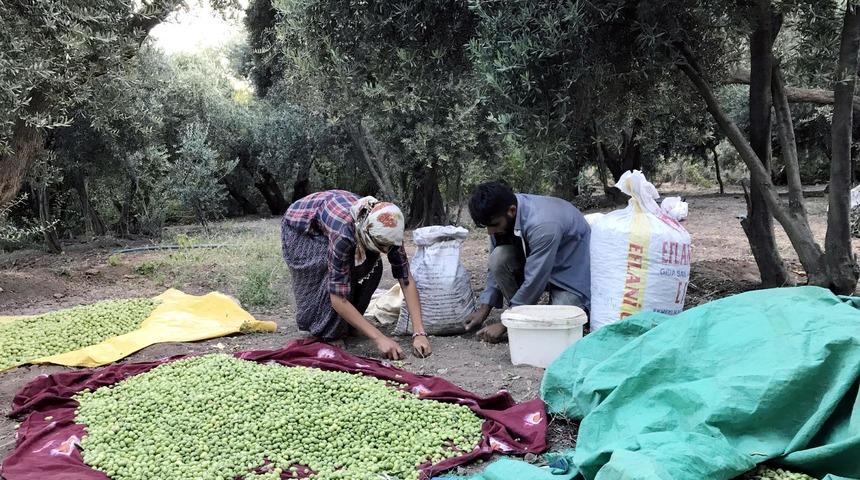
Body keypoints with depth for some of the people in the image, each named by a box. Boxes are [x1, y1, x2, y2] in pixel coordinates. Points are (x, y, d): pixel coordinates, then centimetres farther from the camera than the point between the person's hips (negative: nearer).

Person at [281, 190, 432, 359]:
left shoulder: (387, 230, -30)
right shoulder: (343, 233, -43)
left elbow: (406, 279, -23)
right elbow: (338, 299, -40)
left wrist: (419, 333, -32)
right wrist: (379, 338, -42)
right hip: (301, 228, -5)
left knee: (371, 266, -15)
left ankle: (346, 326, 4)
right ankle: (322, 330, 0)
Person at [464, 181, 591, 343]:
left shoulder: (543, 225, -36)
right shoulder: (501, 217, -14)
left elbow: (534, 281, -32)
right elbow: (496, 266, -2)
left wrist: (503, 325, -24)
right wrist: (484, 310, -8)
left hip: (572, 273, -6)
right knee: (499, 257, -22)